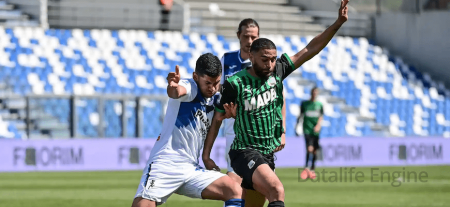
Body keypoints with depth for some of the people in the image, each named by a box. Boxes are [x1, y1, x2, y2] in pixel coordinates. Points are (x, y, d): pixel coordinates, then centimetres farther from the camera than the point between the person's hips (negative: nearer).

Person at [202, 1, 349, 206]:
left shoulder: (277, 71, 0)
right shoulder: (235, 84, -13)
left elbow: (310, 50, 0)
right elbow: (217, 119, -4)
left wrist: (338, 23, -9)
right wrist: (206, 155, -6)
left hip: (268, 155, 7)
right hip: (245, 152, -7)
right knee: (277, 190, -29)